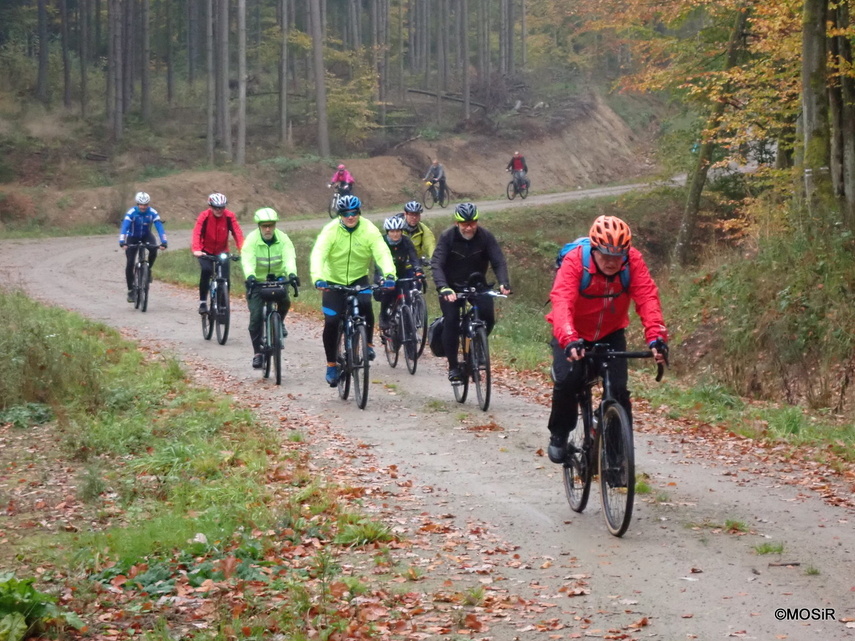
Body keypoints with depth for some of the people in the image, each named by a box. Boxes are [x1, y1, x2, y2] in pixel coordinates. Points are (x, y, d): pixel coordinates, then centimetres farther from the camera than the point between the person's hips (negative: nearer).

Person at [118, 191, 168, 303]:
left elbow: (159, 227, -27)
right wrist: (122, 242, -47)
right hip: (133, 237, -1)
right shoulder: (131, 213, -25)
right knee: (130, 263, -10)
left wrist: (164, 242, -40)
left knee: (153, 251, -31)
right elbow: (124, 227, -33)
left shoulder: (153, 213, -21)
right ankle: (130, 290, 0)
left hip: (146, 236, 1)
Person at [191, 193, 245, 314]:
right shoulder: (204, 216, -18)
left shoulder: (229, 216, -14)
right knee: (206, 270, -28)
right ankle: (202, 302, -16)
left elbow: (237, 232, -23)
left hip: (222, 251, 2)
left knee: (225, 278, -10)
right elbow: (196, 233, -28)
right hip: (206, 251, -2)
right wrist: (196, 250, -45)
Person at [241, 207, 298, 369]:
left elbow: (289, 257, -30)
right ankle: (257, 353, 1)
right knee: (256, 316, -10)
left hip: (277, 277, 2)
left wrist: (291, 273, -50)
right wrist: (250, 276, -54)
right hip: (257, 280, -1)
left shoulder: (283, 238, -15)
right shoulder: (251, 240, -19)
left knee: (285, 301, -25)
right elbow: (247, 260, -33)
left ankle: (279, 322, 9)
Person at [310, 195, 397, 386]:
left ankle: (368, 343, -6)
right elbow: (318, 254, -30)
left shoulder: (369, 230, -16)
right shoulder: (330, 230, -19)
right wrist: (317, 278, -49)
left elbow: (383, 253, -27)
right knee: (331, 322, -8)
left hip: (359, 279, 0)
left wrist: (389, 275, -46)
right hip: (334, 280, 0)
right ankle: (331, 365, 10)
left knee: (365, 304, -30)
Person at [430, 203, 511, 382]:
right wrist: (444, 288, -44)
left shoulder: (485, 237, -15)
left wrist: (504, 283, -39)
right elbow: (436, 264, -27)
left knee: (487, 318, -20)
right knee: (451, 322, -16)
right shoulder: (447, 237, -19)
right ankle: (453, 366, -4)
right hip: (451, 288, -1)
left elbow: (499, 261, -19)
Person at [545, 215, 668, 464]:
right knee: (567, 381, -21)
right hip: (574, 334, -2)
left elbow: (648, 298, -33)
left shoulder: (633, 261, -23)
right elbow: (562, 303, -43)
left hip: (611, 333, 2)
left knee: (618, 388, -14)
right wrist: (569, 340, -60)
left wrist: (656, 337, -49)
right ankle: (559, 434, 5)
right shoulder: (574, 261, -30)